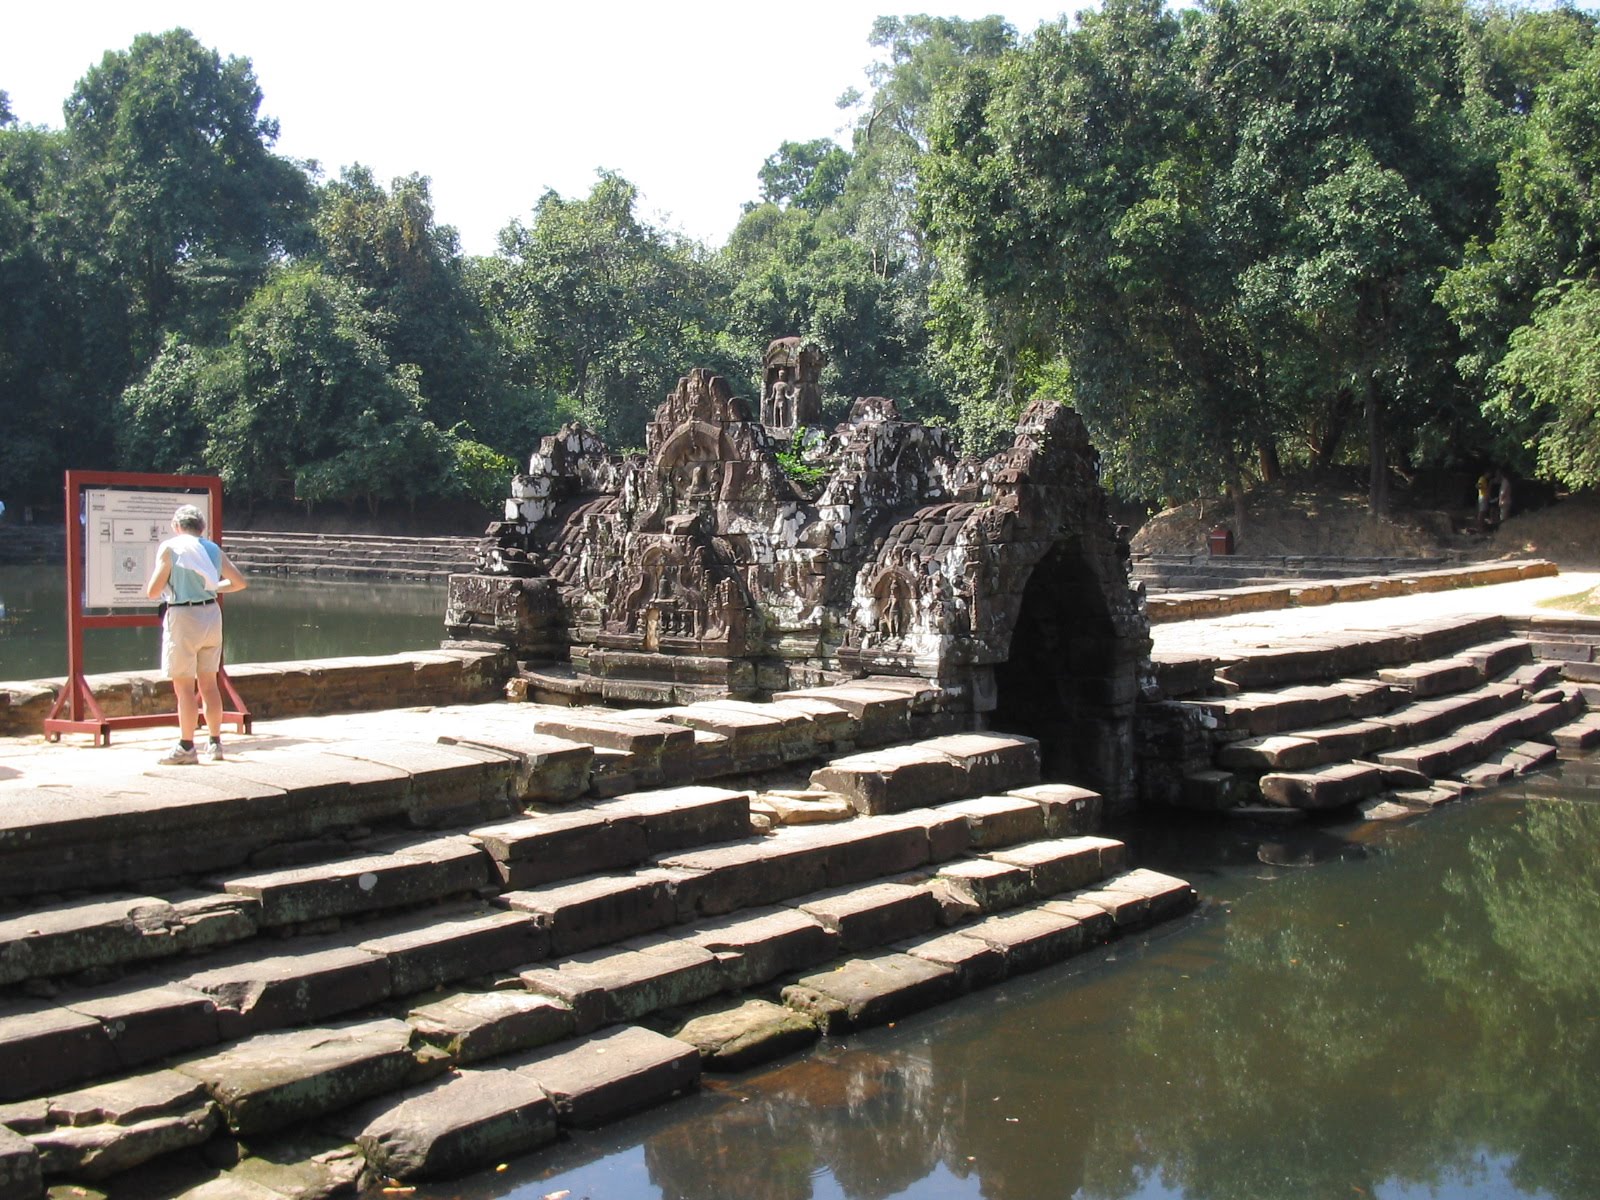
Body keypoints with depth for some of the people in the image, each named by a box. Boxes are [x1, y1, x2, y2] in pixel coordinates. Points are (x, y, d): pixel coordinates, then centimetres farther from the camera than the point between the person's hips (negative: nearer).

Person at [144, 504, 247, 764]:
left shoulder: (170, 547, -6)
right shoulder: (213, 549, 8)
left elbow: (152, 592, -8)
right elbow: (239, 582, 12)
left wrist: (168, 586, 13)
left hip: (182, 617, -5)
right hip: (211, 614, 5)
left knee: (184, 686, 0)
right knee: (209, 683, 13)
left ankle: (186, 747, 2)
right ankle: (215, 744, 17)